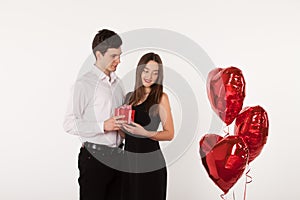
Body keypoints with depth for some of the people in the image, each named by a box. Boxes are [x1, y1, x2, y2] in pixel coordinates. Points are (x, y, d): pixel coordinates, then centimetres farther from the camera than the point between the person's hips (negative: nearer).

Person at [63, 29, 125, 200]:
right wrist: (103, 126, -21)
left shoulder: (118, 82, 15)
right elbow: (70, 124, -13)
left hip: (117, 155, 7)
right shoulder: (84, 83, -9)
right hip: (94, 156, -6)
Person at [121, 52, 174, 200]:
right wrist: (120, 124, -1)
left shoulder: (161, 97, -6)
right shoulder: (129, 96, 10)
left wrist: (145, 133, -23)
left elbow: (169, 134, -9)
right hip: (128, 159, 5)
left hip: (150, 161, -5)